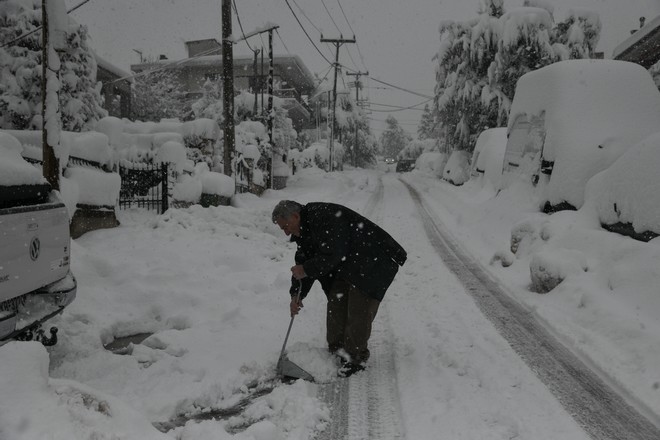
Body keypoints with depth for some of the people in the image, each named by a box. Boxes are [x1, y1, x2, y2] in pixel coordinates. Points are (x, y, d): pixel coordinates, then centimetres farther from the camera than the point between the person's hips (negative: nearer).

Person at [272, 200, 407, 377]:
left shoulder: (325, 217, -27)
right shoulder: (304, 229, 6)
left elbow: (333, 254, -32)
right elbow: (304, 261, 9)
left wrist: (306, 270, -22)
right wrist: (296, 295, 0)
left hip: (373, 262, -10)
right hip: (347, 266, 10)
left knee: (359, 310, -10)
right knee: (336, 305, 7)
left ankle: (356, 359, 2)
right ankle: (337, 351, 19)